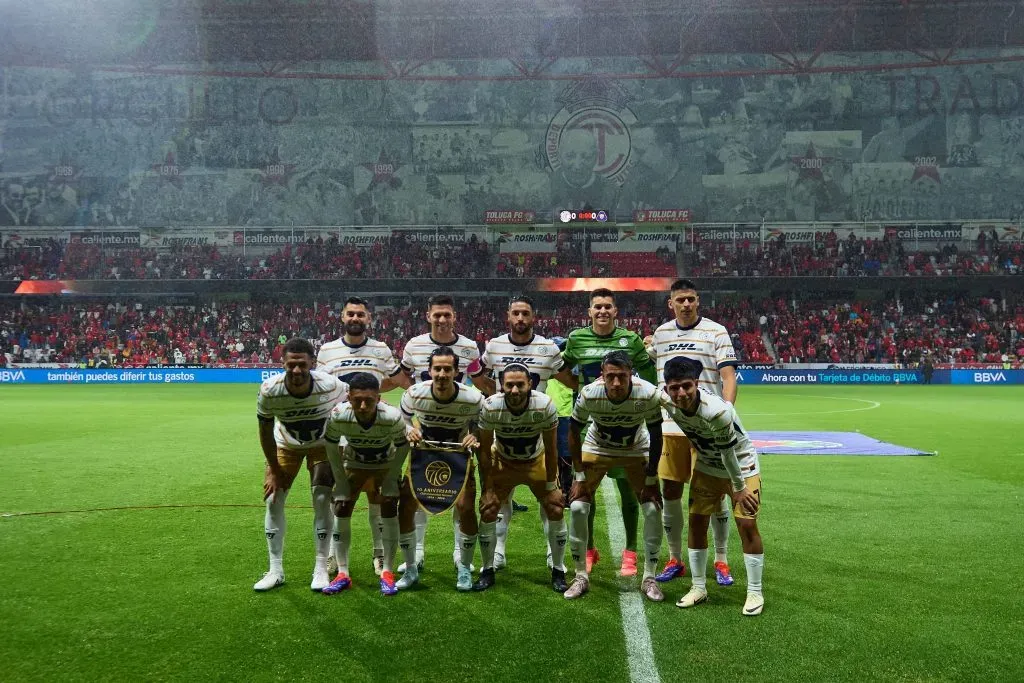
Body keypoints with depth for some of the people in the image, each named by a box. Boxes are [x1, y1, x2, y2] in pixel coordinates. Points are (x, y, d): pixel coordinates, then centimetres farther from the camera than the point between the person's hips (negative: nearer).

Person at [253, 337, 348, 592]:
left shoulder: (330, 386, -34)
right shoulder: (269, 390, -30)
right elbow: (265, 431, -14)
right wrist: (274, 470, -9)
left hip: (323, 445, -1)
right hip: (286, 445, 2)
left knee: (322, 501, -9)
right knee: (273, 500, -2)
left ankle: (321, 568, 6)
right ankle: (275, 570, 11)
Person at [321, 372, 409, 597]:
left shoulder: (393, 417, -36)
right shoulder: (338, 416, -33)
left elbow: (402, 449, -18)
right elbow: (332, 448, -13)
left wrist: (389, 481, -16)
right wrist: (341, 482, -12)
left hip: (386, 465, -1)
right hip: (353, 464, 2)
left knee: (389, 511, -14)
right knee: (341, 511, -8)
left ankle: (387, 573, 0)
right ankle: (343, 574, 3)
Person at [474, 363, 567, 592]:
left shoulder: (545, 406, -29)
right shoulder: (490, 407, -28)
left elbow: (550, 450, -16)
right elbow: (484, 450, -15)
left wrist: (551, 486, -11)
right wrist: (487, 489, -13)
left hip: (537, 462, 0)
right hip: (502, 462, 0)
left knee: (555, 509, -7)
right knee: (487, 511, -8)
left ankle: (558, 571, 12)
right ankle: (488, 570, 12)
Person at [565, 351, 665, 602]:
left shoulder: (649, 394, -32)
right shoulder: (589, 394, -32)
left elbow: (655, 437, -15)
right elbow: (574, 432, -14)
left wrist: (650, 480, -12)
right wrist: (580, 476, -14)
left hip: (637, 451, 0)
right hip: (596, 448, 0)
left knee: (652, 509, -9)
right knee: (577, 507, -10)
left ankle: (649, 578, 8)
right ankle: (581, 575, 7)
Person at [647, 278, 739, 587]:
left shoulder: (716, 332, -4)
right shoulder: (660, 333, 9)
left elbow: (729, 378, -10)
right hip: (670, 427, 4)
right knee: (670, 492, 7)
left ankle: (721, 561, 19)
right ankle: (675, 559, 22)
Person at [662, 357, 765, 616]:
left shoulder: (716, 411, -39)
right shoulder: (669, 404, -22)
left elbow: (728, 452, -26)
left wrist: (738, 488, -15)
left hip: (741, 465, -6)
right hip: (707, 466, 6)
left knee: (747, 524, -9)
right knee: (696, 522, 4)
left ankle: (755, 593, 7)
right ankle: (699, 588, 18)